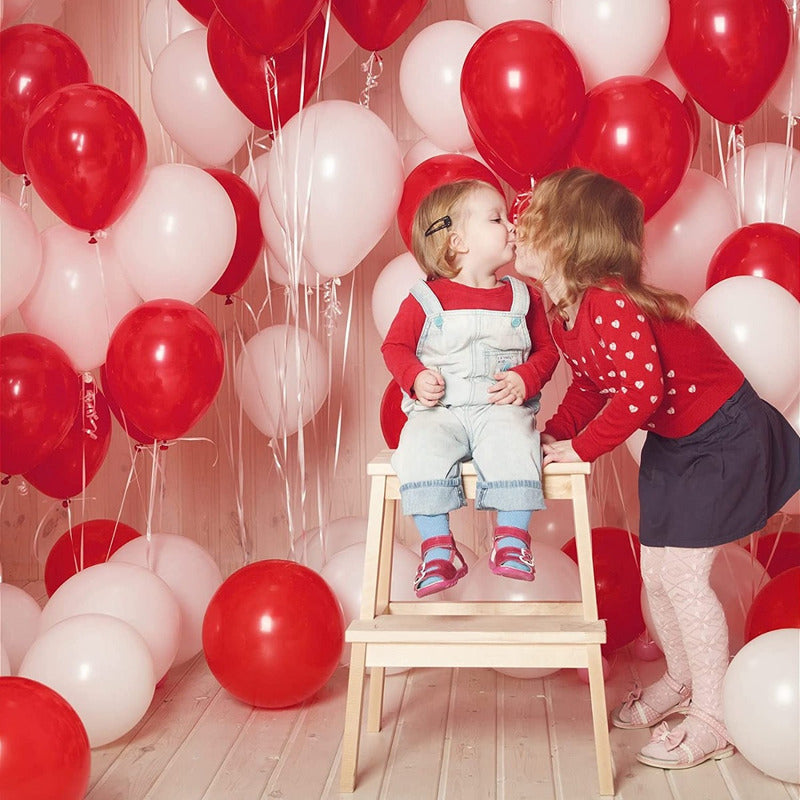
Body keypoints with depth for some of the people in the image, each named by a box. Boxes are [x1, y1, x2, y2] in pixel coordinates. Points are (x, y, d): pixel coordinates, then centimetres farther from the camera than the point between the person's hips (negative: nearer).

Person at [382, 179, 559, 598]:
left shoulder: (522, 296, 12)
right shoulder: (425, 299, 5)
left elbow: (546, 350, 14)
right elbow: (395, 346, 9)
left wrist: (525, 379, -7)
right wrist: (416, 377, -11)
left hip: (500, 407, 1)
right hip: (437, 410, 0)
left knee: (514, 444, -32)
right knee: (421, 449, -30)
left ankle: (512, 540, -21)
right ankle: (437, 548, -22)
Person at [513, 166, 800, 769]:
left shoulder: (610, 303, -30)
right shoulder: (564, 314, 0)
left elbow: (640, 391, -35)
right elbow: (590, 387, 9)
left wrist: (580, 449, -24)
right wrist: (556, 433, -5)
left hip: (722, 437, -9)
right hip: (672, 443, 9)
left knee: (682, 573, -8)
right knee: (655, 571, 13)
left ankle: (713, 719, 7)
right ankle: (682, 682, 35)